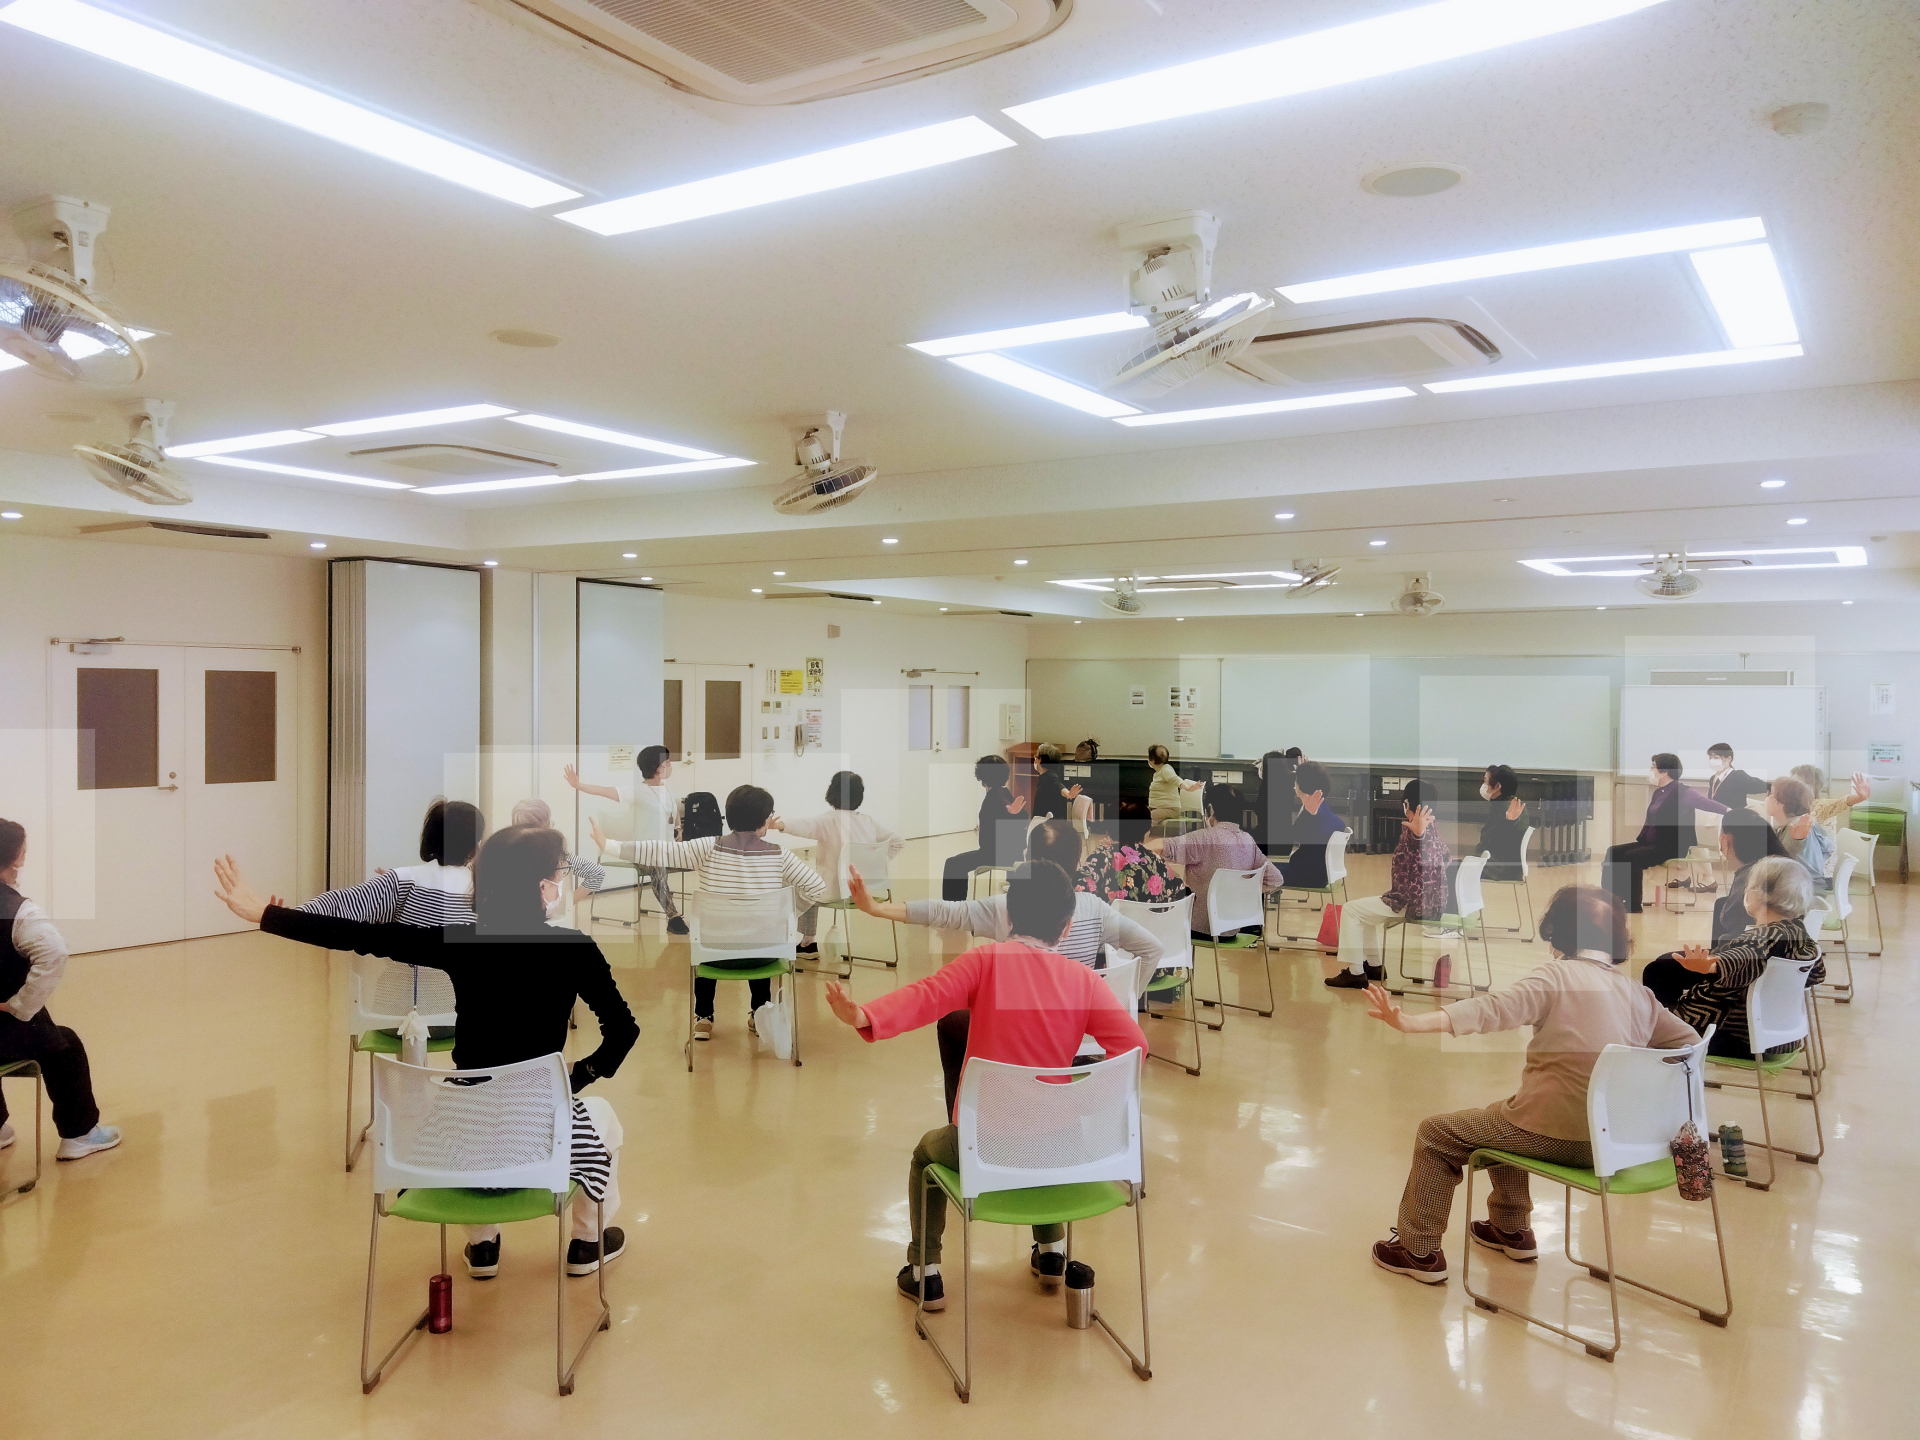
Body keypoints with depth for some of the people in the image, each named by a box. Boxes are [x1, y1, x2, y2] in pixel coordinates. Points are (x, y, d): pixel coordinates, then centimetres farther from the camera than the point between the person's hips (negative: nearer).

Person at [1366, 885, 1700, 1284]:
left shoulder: (1557, 976, -13)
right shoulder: (1638, 994, 5)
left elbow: (1492, 1010, -28)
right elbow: (1688, 1041, 13)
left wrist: (1410, 1023, -36)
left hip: (1559, 1135, -7)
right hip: (1614, 1140, 7)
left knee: (1436, 1134, 10)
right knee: (1503, 1113, 34)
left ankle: (1418, 1251, 15)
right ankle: (1511, 1229, 42)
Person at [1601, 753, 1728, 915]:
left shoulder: (1680, 791, -11)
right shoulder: (1658, 792, 15)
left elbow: (1703, 802, -24)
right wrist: (1637, 841, 10)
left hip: (1672, 846, -9)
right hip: (1652, 843, 9)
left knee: (1630, 858, -28)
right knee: (1613, 852, -8)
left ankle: (1633, 906, -15)